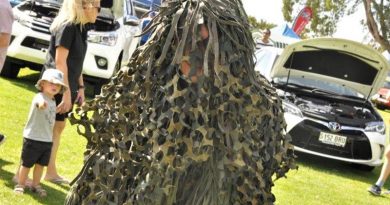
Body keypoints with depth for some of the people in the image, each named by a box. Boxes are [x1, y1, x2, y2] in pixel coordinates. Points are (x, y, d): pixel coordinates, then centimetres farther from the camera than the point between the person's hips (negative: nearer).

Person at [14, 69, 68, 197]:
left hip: (47, 140, 7)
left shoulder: (53, 101, 9)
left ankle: (36, 185, 29)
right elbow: (40, 101, -46)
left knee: (41, 164, 14)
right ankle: (20, 185, 22)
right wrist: (41, 103, -66)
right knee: (27, 164, 6)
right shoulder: (39, 97, -17)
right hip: (33, 138, -7)